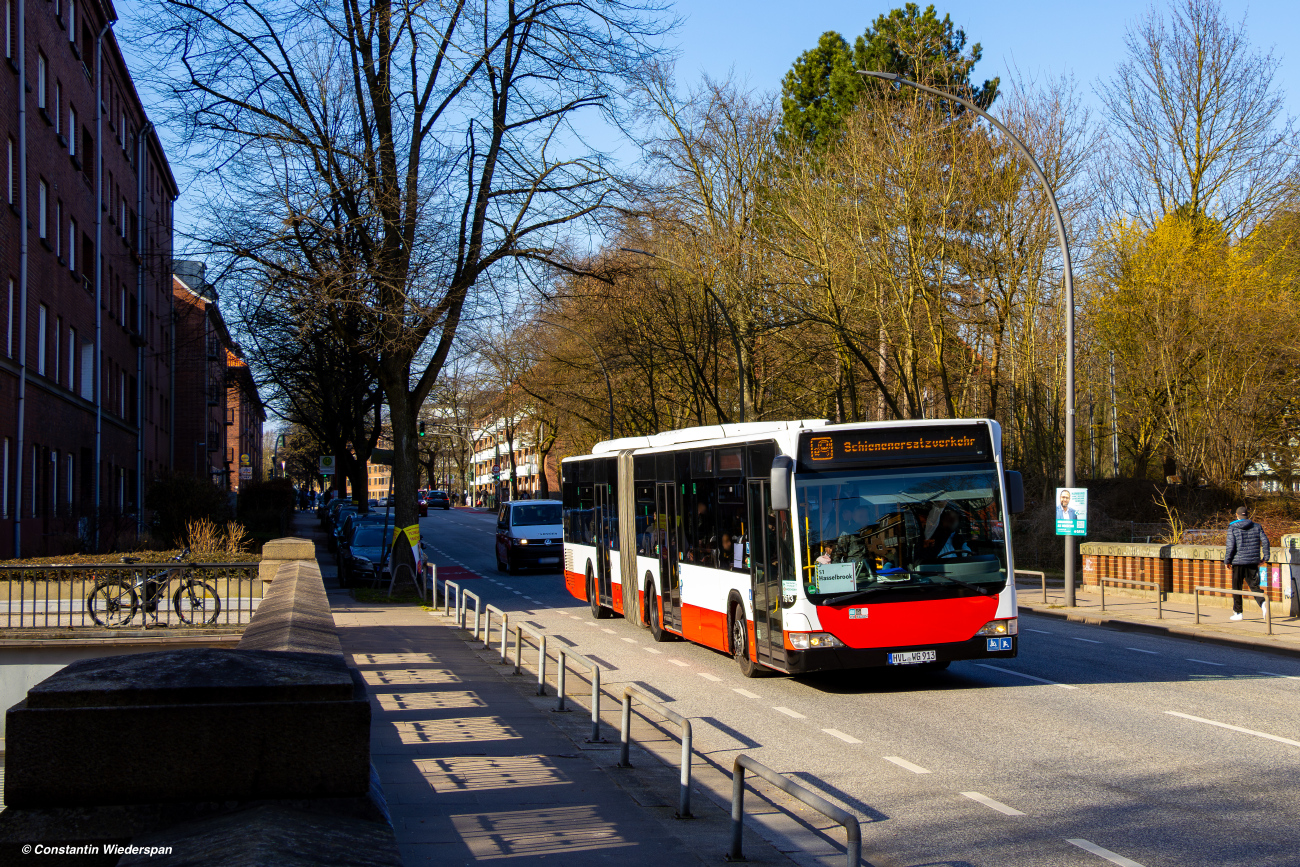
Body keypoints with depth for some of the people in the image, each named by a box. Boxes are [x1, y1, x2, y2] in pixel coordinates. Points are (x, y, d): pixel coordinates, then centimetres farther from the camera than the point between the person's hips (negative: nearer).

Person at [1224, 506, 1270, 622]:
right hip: (1253, 562, 3)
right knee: (1254, 586, 5)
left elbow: (1230, 546, -10)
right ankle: (1263, 602, -24)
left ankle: (1237, 613, 11)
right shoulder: (1257, 527, 7)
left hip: (1238, 562, -3)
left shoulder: (1232, 528, -4)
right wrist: (1265, 557, 10)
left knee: (1236, 588, 7)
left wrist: (1227, 561, -1)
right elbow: (1265, 541, 1)